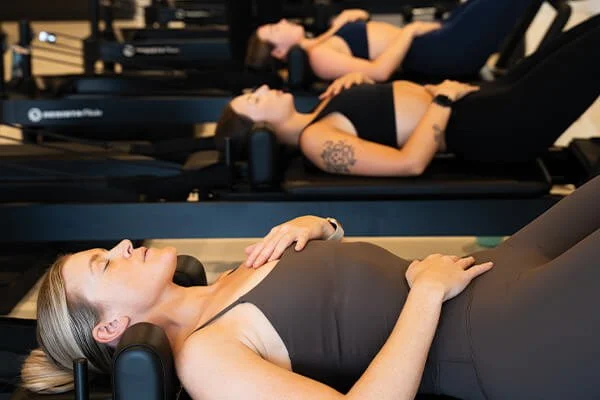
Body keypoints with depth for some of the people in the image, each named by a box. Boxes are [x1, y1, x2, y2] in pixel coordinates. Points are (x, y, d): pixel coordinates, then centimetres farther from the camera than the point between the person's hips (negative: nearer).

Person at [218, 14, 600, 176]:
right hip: (488, 127, -9)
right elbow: (410, 162, -25)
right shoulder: (315, 139, -17)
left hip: (480, 100, 9)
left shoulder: (320, 116, 10)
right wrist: (443, 98, -16)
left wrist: (357, 79, 3)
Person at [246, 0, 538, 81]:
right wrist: (410, 30, -17)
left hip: (439, 40, 10)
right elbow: (379, 72, -25)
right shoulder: (319, 56, -16)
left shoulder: (322, 43, 11)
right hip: (440, 53, -10)